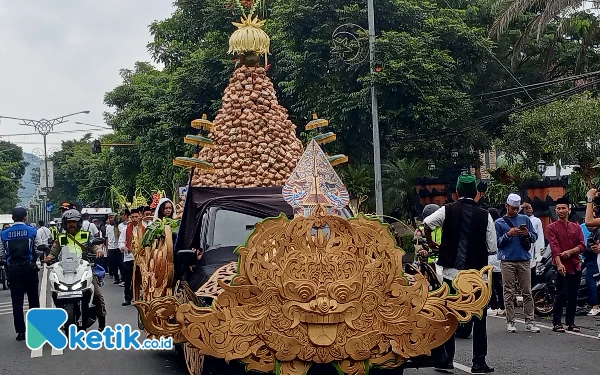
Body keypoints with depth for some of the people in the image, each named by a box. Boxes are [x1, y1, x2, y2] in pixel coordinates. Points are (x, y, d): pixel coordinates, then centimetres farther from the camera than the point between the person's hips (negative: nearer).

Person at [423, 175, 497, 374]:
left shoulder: (448, 210, -2)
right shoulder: (484, 215, -3)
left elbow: (427, 224, -17)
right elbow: (492, 249, -4)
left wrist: (431, 243, 2)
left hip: (452, 272, 1)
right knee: (479, 319, 8)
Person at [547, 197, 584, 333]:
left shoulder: (576, 227, 14)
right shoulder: (552, 227, 1)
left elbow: (582, 245, 5)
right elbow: (554, 247, -12)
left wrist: (570, 252, -14)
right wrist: (559, 263, -25)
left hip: (575, 266, 4)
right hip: (562, 266, -4)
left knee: (573, 296, 7)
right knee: (562, 294, -9)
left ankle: (571, 322, 16)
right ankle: (557, 323, -1)